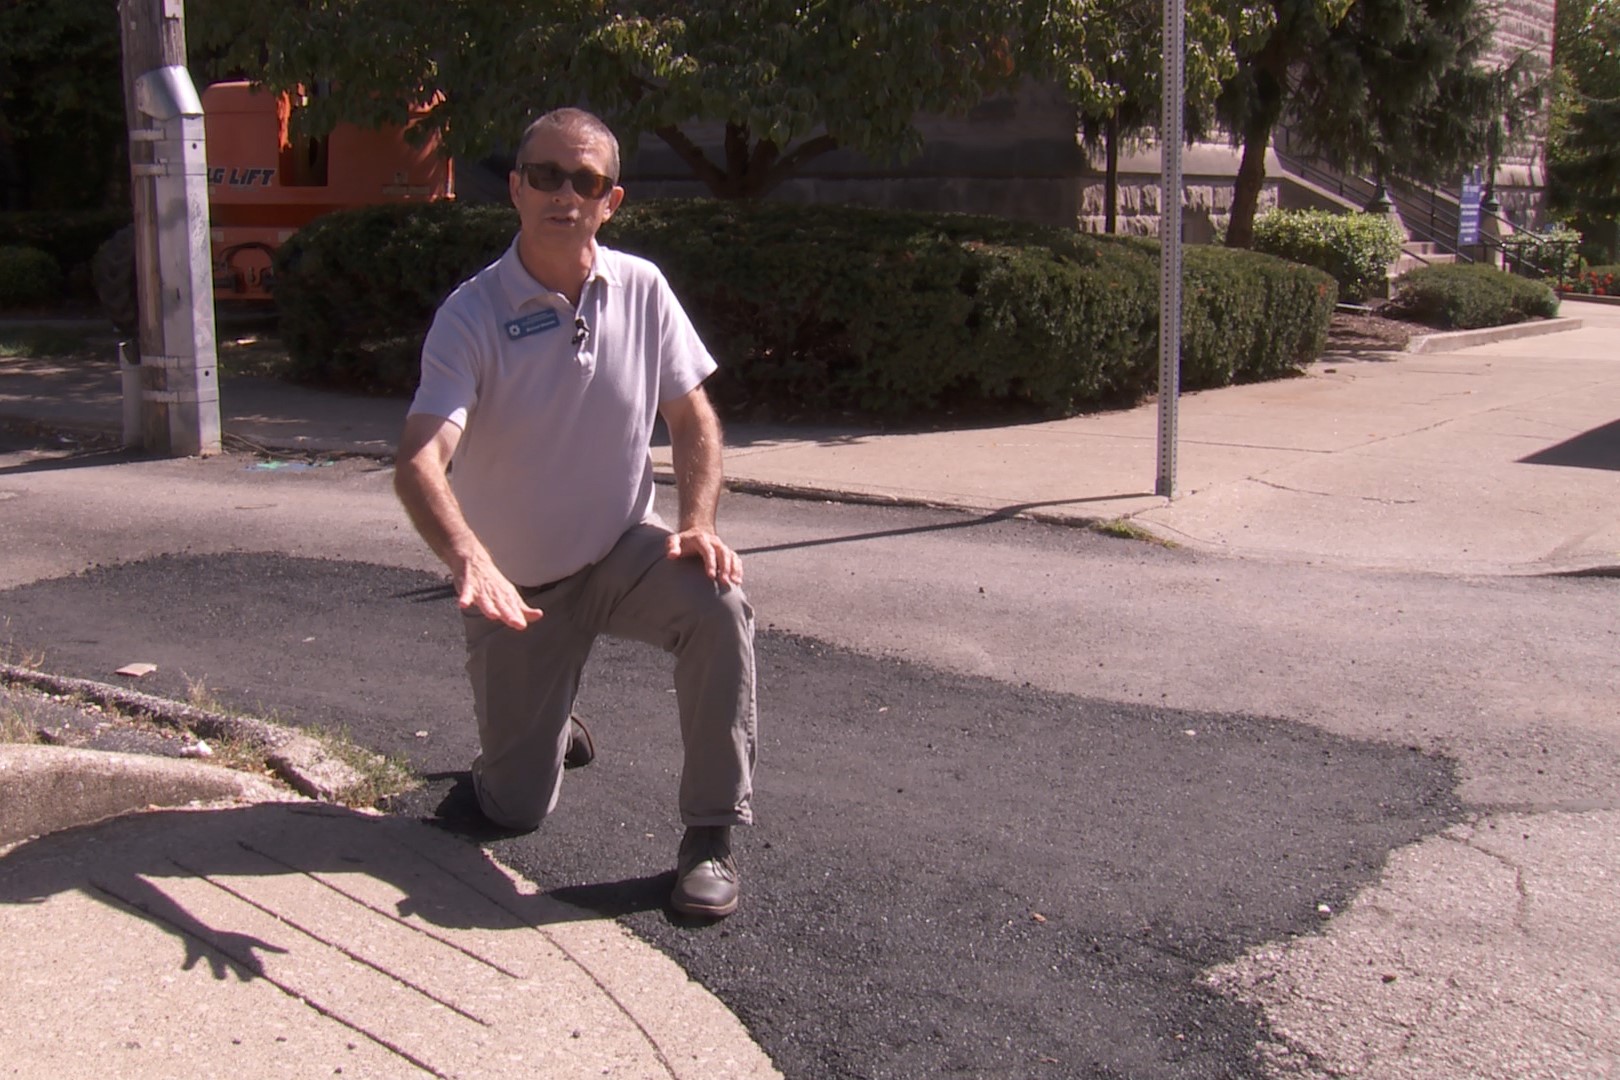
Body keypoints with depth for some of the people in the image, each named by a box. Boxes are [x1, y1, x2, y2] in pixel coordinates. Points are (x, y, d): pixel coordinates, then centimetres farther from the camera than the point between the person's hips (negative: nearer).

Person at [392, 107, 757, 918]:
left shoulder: (642, 289, -7)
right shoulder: (472, 315, -18)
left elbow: (692, 420, 2)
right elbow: (418, 462, -31)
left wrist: (699, 525, -17)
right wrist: (470, 560, -51)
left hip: (623, 552, 2)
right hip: (517, 585, -2)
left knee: (718, 604, -31)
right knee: (515, 811, 0)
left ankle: (711, 834, -17)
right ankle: (543, 728, 37)